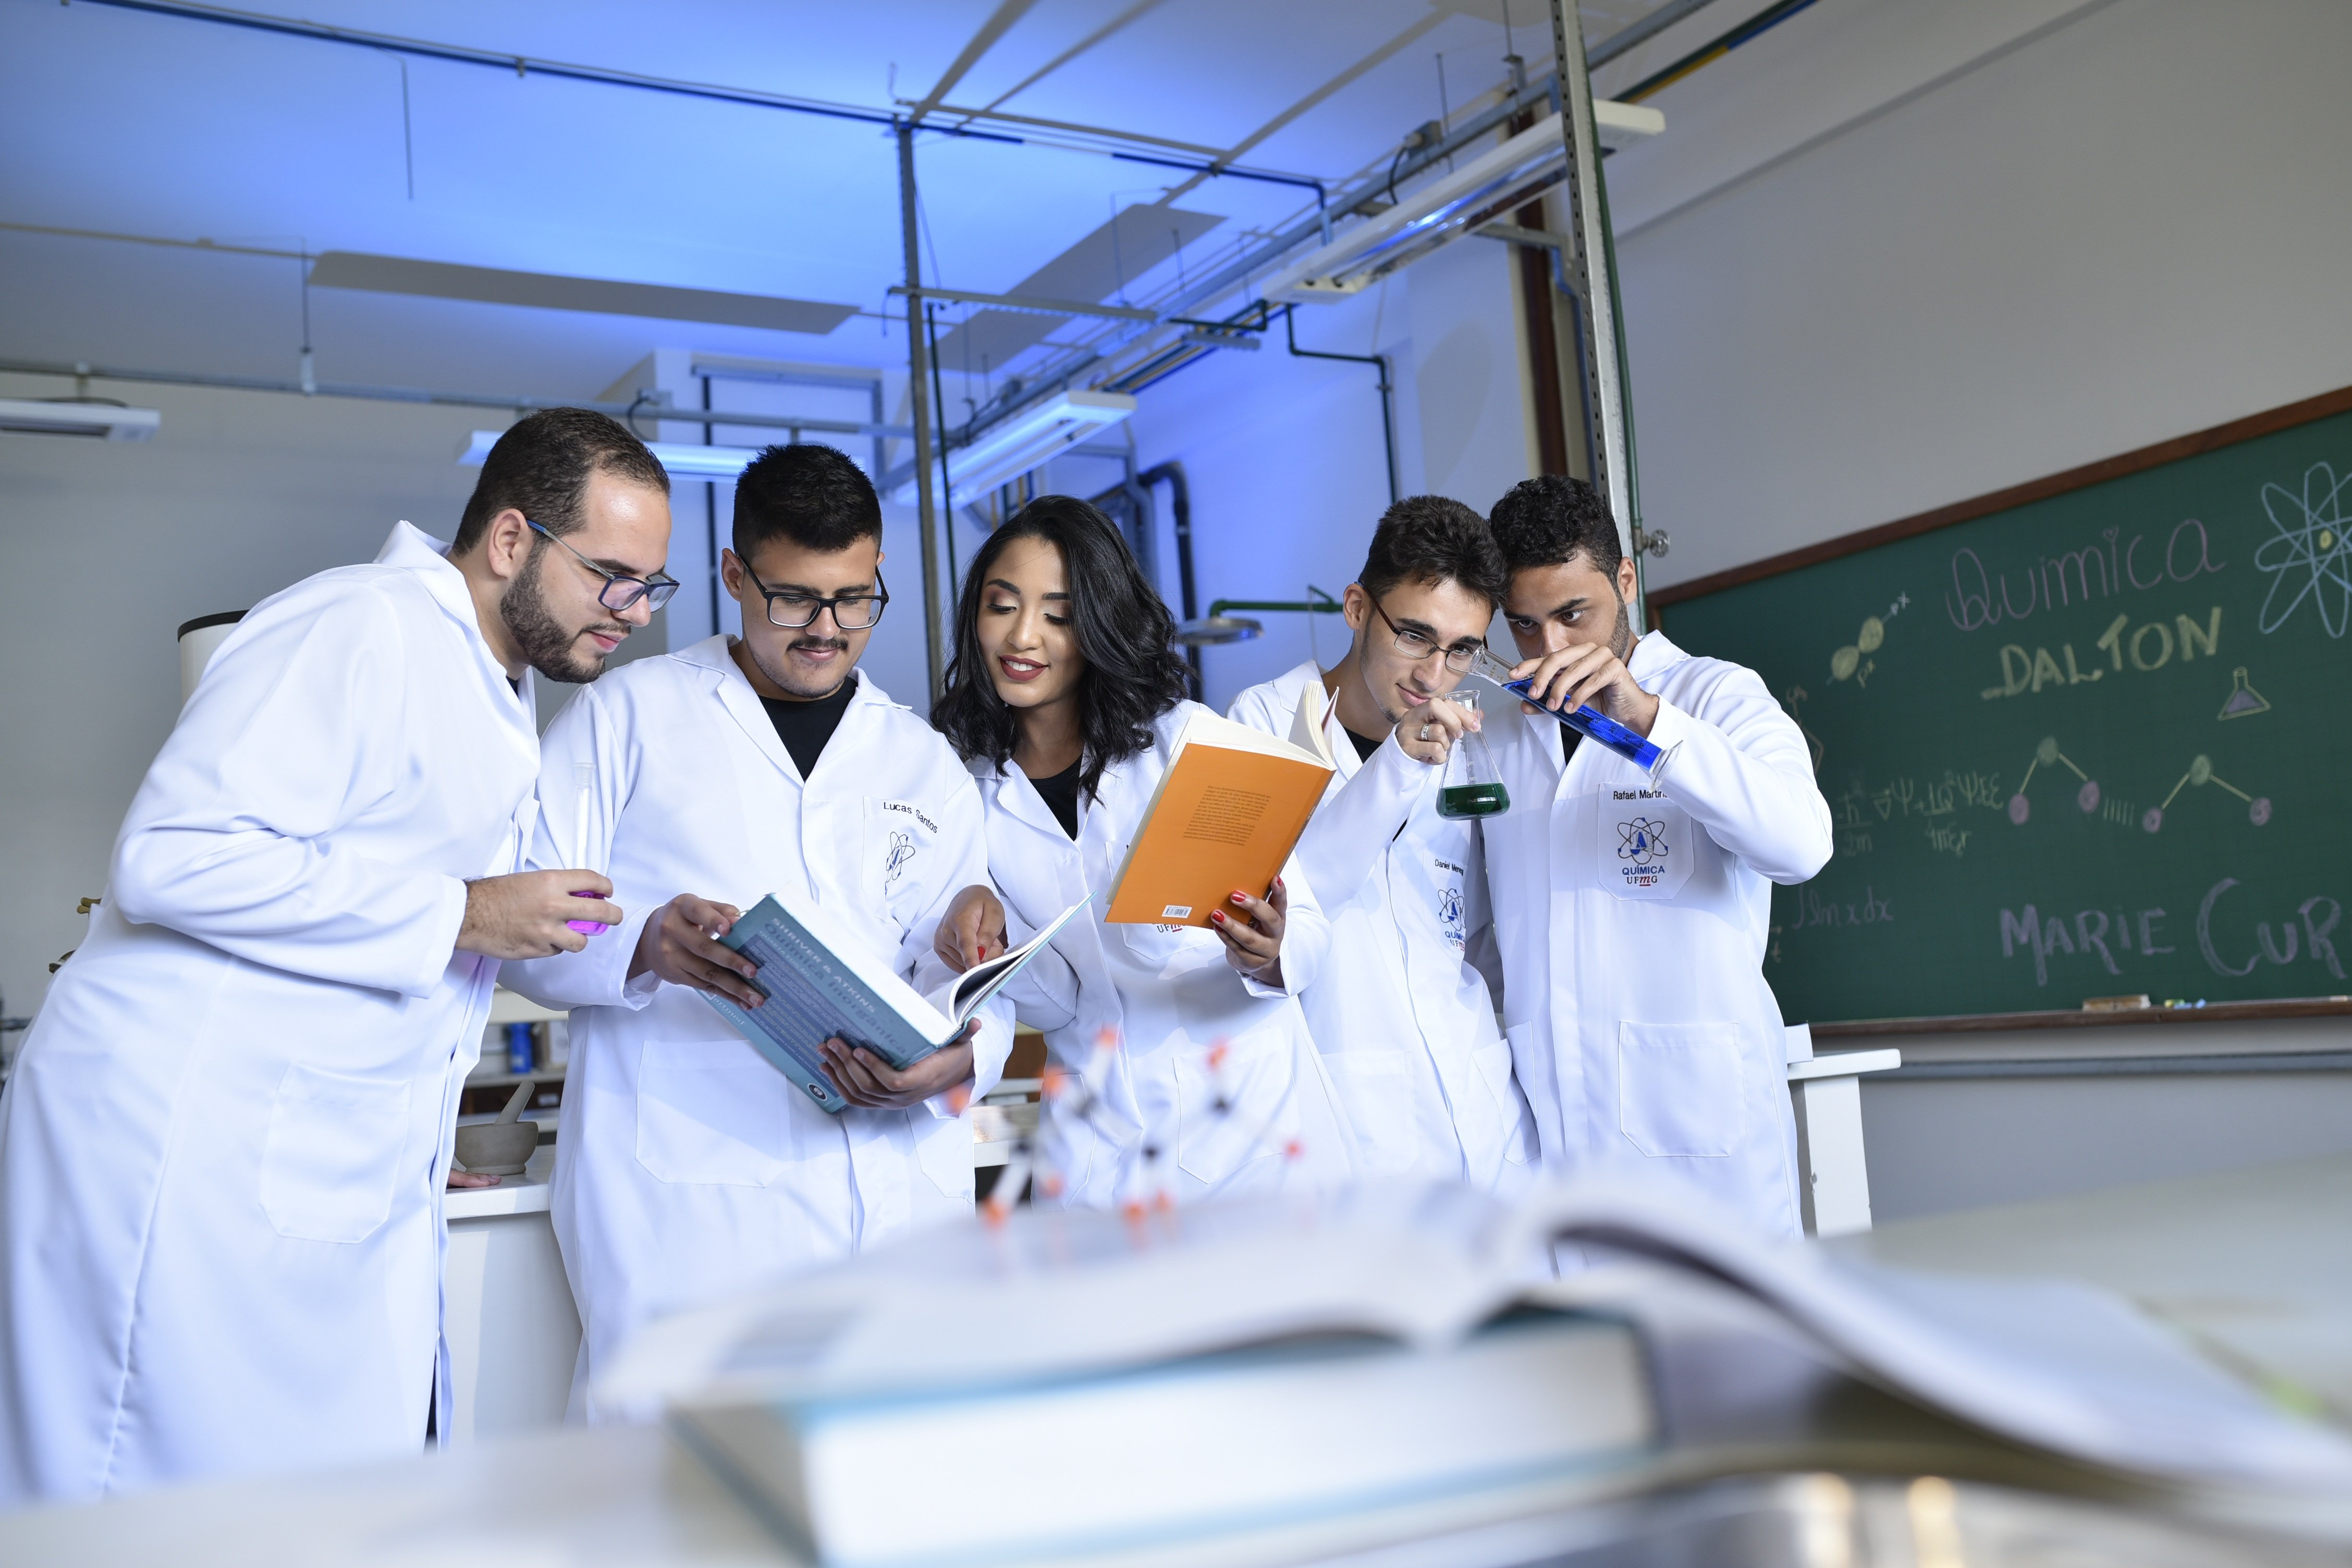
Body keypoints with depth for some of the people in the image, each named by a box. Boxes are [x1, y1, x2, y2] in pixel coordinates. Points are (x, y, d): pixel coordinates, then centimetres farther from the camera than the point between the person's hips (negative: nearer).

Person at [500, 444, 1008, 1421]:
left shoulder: (927, 766, 20)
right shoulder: (629, 715, 10)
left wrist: (956, 1063, -8)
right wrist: (646, 943, -18)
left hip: (899, 1193, 3)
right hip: (685, 1202, -2)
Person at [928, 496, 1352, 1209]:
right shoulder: (977, 793, 3)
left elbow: (1311, 931, -5)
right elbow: (1055, 1005, 6)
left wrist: (1270, 956, -27)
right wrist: (992, 935, -12)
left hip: (1252, 1120, -2)